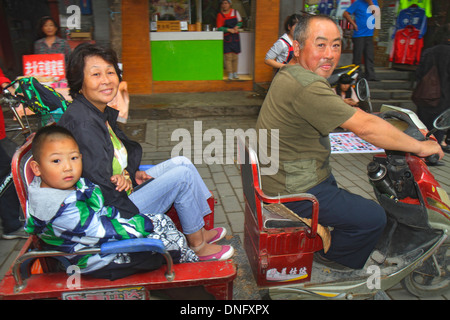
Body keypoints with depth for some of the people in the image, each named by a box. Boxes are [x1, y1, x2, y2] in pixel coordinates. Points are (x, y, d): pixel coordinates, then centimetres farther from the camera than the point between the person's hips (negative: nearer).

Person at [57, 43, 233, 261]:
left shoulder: (104, 113, 5)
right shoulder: (82, 123, -25)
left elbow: (126, 153, 16)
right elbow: (99, 181, -27)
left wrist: (129, 174, -3)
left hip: (123, 190, 10)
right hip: (110, 214, -10)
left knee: (181, 162, 9)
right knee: (182, 176, -12)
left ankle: (200, 231, 18)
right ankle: (197, 246, 6)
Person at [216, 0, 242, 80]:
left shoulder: (235, 12, 5)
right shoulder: (220, 15, -3)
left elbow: (240, 22, 13)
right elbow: (219, 28, -8)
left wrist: (236, 27, -8)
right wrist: (229, 30, -18)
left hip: (235, 37, 3)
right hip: (226, 38, -2)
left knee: (235, 56, 5)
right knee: (228, 56, -7)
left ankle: (235, 73, 17)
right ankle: (230, 74, 2)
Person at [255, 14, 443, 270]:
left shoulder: (288, 74, 5)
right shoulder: (308, 88, -29)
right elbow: (365, 127, -26)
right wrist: (420, 147, -15)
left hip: (280, 178, 11)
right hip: (295, 193, -11)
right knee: (373, 218, -5)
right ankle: (334, 258, 19)